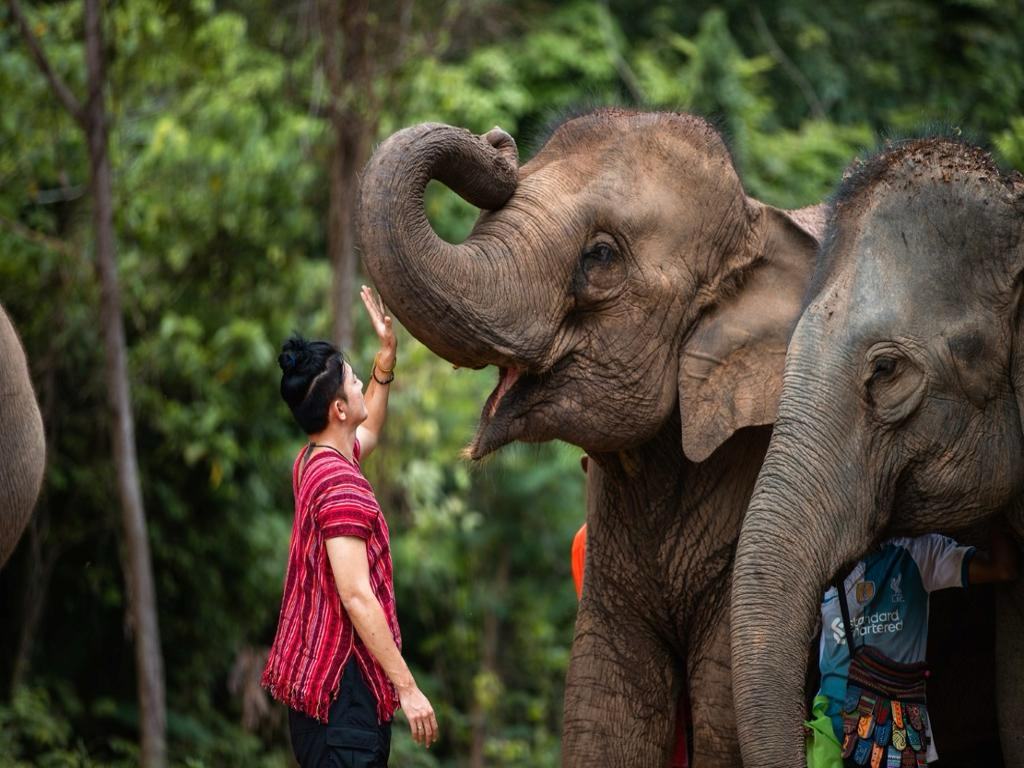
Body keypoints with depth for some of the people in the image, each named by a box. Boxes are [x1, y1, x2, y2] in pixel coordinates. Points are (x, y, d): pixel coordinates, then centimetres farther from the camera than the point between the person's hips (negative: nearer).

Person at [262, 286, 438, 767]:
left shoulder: (312, 463, 12)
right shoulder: (341, 483, -18)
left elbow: (368, 432, 36)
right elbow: (356, 596, -23)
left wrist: (387, 359, 25)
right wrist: (407, 688, -22)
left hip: (311, 676, 10)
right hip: (343, 686, -10)